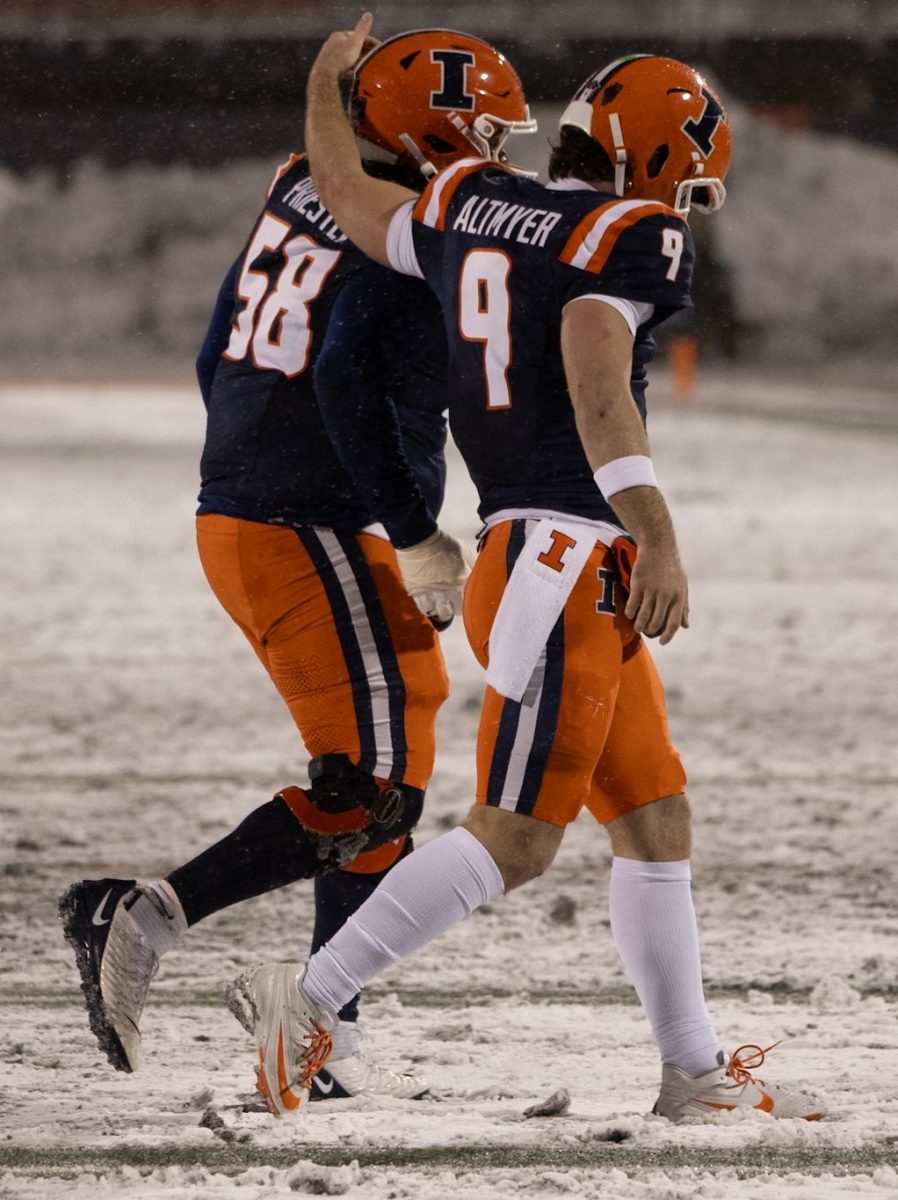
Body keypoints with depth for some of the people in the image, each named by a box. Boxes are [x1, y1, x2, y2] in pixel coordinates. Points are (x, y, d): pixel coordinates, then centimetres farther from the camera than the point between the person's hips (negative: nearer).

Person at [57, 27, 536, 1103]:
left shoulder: (302, 190, 13)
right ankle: (148, 917, -14)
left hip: (232, 519, 10)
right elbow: (355, 390, -26)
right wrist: (418, 538, -17)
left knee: (383, 779, 14)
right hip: (311, 539, -10)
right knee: (370, 792, -8)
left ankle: (329, 1041, 14)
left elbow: (218, 361, 18)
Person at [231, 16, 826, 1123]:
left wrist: (326, 80, 44)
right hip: (565, 562, -10)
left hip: (587, 582, 10)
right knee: (514, 842, -9)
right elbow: (597, 389, -25)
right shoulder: (625, 240, -11)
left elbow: (342, 191, 27)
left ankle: (694, 1071, 18)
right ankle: (312, 995, -7)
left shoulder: (471, 206, 12)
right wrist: (656, 534, -34)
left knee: (657, 828, 14)